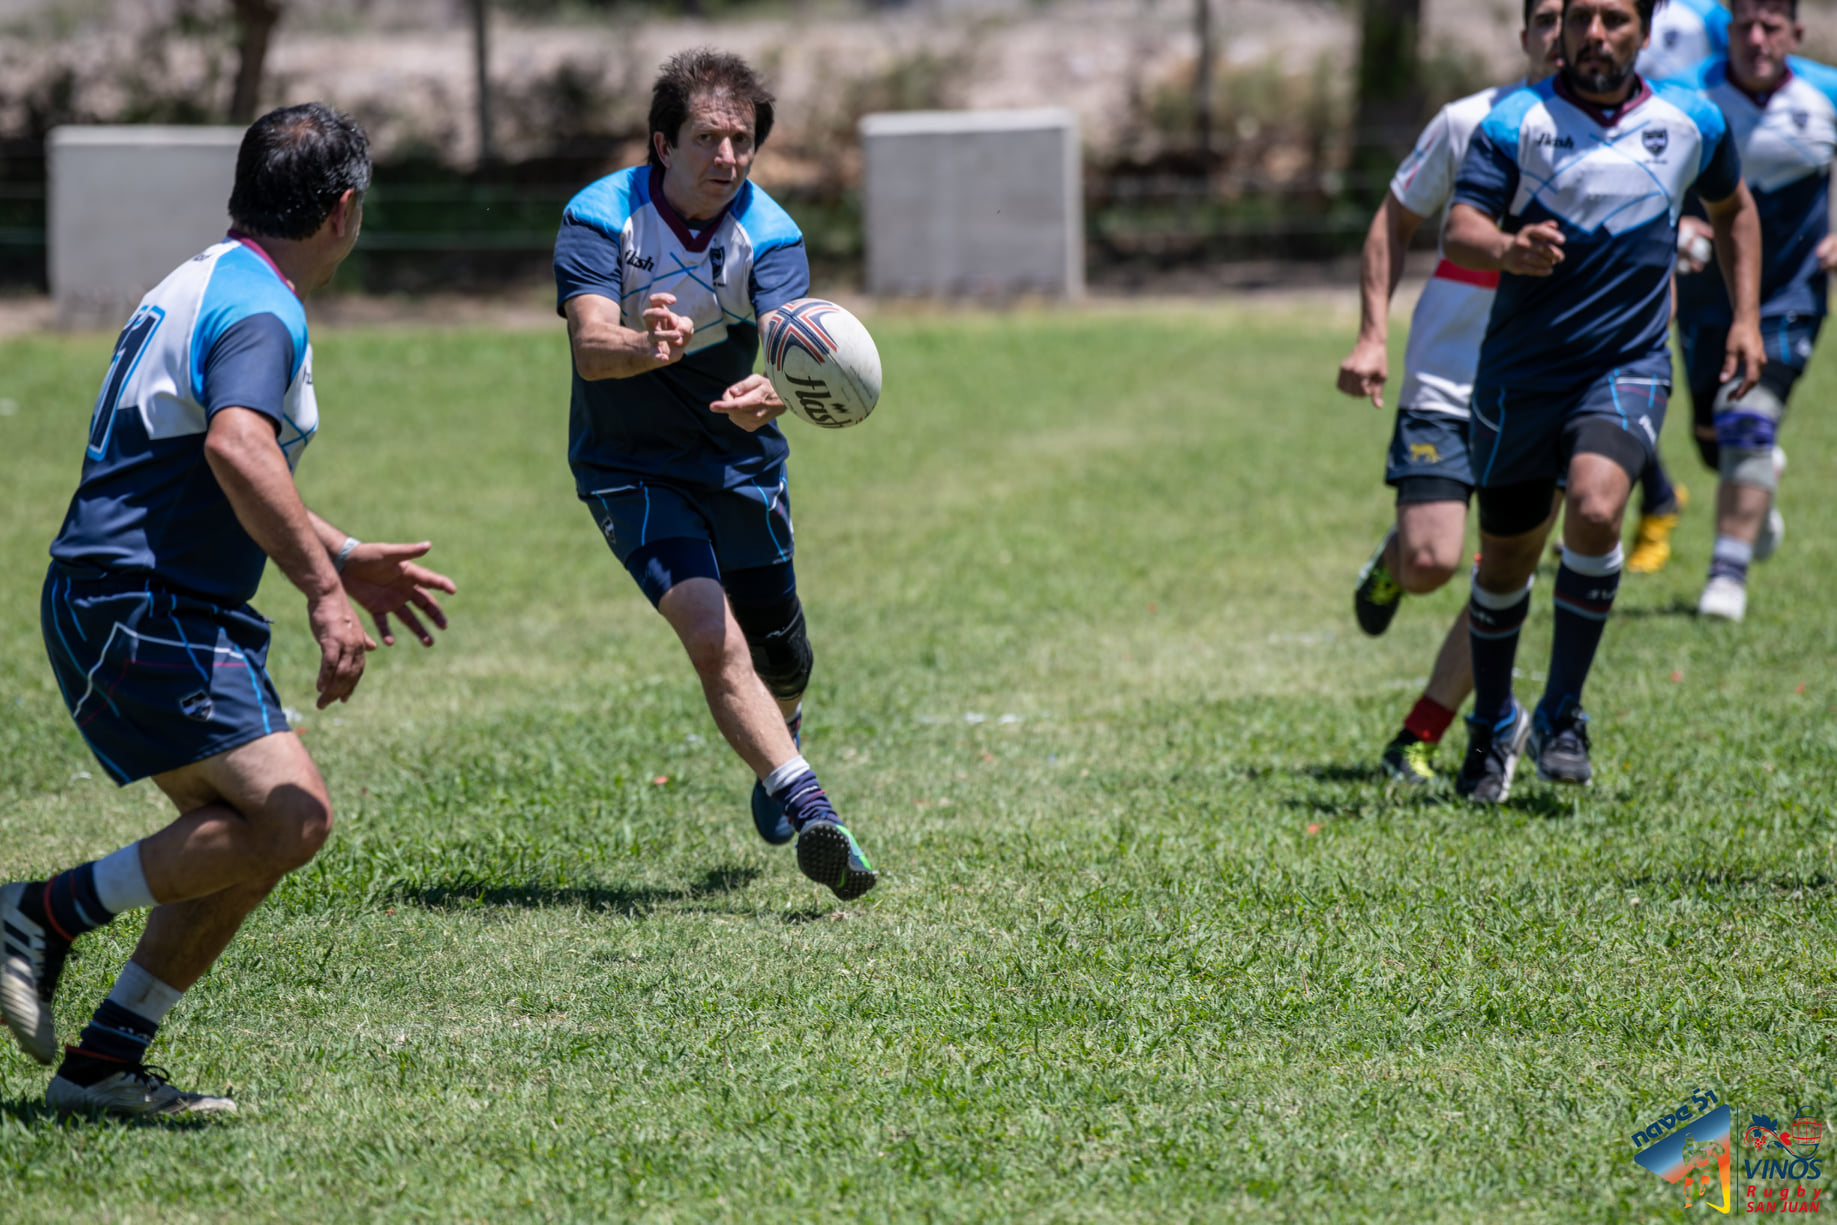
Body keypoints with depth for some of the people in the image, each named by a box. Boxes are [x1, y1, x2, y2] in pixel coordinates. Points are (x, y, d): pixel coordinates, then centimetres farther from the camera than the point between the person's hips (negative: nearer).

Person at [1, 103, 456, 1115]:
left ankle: (104, 1063, 9)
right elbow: (236, 450, -33)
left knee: (251, 834, 10)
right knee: (290, 816, -18)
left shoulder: (209, 285, 20)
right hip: (145, 612, -11)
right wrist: (324, 590, -34)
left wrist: (344, 557, 35)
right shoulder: (260, 312, -14)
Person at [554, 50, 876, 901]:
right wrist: (647, 348, -54)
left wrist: (766, 393, -52)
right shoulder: (599, 219, -18)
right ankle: (808, 811, -28)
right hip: (631, 469, -3)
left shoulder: (769, 235, -12)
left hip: (740, 460, 3)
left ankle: (776, 744, 48)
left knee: (782, 662, 12)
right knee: (713, 636, -23)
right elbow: (591, 344, -31)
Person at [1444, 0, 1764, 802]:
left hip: (1628, 366, 0)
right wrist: (1506, 248, -39)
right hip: (1520, 373, 0)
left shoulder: (1689, 121, 2)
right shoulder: (1517, 121, -5)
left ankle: (1562, 714, -12)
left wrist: (1746, 317, 12)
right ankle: (1494, 727, 33)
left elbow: (1733, 208, 21)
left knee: (1595, 510, -27)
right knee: (1505, 560, 8)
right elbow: (1457, 233, -16)